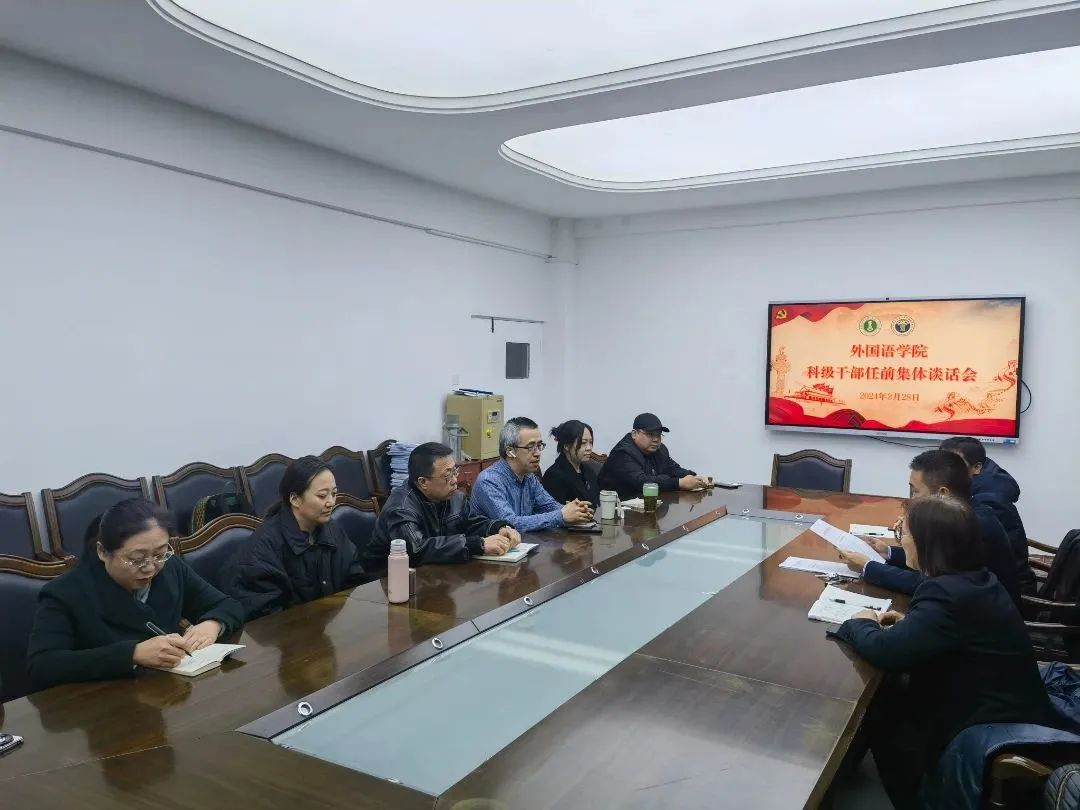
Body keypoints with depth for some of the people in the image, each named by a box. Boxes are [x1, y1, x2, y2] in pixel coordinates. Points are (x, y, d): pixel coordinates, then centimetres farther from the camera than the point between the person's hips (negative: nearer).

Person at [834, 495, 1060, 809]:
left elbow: (885, 652, -28)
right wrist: (908, 624, 2)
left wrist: (861, 623, -8)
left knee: (878, 710, 2)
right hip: (1005, 712, 8)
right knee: (888, 695, 8)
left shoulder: (950, 594, -28)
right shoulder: (975, 579, 2)